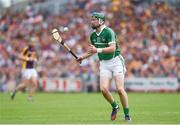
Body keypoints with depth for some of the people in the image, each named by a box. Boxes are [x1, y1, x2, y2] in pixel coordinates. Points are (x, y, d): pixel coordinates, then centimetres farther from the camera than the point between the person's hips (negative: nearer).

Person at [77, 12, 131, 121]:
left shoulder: (109, 32, -14)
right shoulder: (93, 35, 9)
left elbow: (112, 48, -24)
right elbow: (93, 50, 24)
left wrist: (98, 50, -30)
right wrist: (83, 57, 11)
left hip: (116, 61, -6)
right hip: (104, 64, 6)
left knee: (120, 89, -11)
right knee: (103, 89, -11)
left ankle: (127, 114, 0)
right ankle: (115, 107, 15)